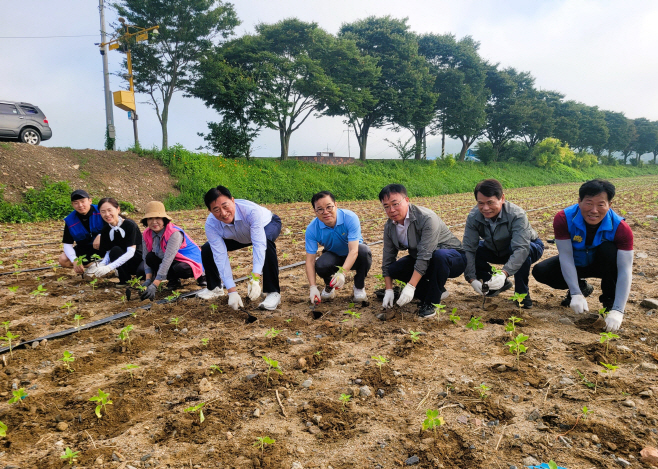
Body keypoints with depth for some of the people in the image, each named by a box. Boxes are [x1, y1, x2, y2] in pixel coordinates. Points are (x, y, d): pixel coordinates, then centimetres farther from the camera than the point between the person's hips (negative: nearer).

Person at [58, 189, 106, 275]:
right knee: (63, 260, -19)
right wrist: (75, 261, -25)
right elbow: (67, 244, -7)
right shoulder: (70, 221, -9)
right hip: (84, 250, 4)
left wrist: (100, 236, -35)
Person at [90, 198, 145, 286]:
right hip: (125, 265, 5)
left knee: (141, 271, -38)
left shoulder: (130, 225, -19)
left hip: (141, 259, -5)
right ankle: (125, 281, -9)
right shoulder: (105, 231, -1)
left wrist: (109, 267, -33)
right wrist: (102, 264, -23)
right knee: (115, 250, -26)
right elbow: (108, 252, 1)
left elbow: (131, 252, -24)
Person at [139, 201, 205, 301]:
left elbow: (167, 260, -35)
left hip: (189, 262, -6)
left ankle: (200, 275, -3)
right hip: (172, 263, 6)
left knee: (179, 269, -39)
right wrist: (148, 279, -21)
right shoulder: (147, 234, -7)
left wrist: (154, 286, -40)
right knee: (150, 257, -18)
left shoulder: (174, 234, -29)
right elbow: (146, 258, -6)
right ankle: (173, 280, -1)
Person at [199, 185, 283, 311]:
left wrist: (255, 278, -57)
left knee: (267, 243, -39)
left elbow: (259, 244, -47)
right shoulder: (211, 225, -31)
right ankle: (214, 288, 21)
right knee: (206, 250, -8)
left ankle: (273, 293, -27)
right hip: (240, 237, 4)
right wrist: (232, 291, -35)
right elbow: (220, 257, -31)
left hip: (268, 224, -4)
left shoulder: (251, 210, -43)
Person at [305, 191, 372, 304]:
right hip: (333, 256, 1)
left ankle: (359, 287, -6)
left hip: (353, 257, -1)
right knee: (320, 266, -33)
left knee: (364, 251, -35)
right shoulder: (312, 229, -21)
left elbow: (353, 250, -35)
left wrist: (342, 272, -50)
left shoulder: (350, 218, -29)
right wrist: (313, 287, -31)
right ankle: (329, 286, 6)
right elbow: (310, 260, -20)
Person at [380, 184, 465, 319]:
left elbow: (425, 256, -35)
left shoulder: (427, 218, -29)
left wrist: (411, 287, -38)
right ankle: (437, 291, 0)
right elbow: (387, 259, -2)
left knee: (440, 256, -40)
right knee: (394, 268, -16)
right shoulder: (389, 226, -7)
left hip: (451, 257, -6)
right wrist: (389, 290, -9)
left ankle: (430, 303, -19)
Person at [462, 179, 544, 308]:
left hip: (529, 247, -4)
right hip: (496, 251, 5)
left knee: (523, 253, -39)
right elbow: (468, 249, -25)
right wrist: (472, 279, -36)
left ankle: (522, 293, -15)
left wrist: (504, 273, -59)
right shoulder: (473, 217, -23)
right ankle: (497, 286, 3)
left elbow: (521, 249, -45)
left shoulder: (517, 215, -35)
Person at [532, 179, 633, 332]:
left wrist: (618, 311, -42)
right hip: (575, 264, 1)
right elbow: (566, 256, -28)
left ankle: (610, 301, -12)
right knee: (540, 272, -22)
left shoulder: (620, 228, -30)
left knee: (608, 249, -34)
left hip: (602, 265, -1)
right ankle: (581, 287, 8)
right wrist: (576, 294, -36)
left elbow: (625, 271, -33)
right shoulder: (563, 219, -29)